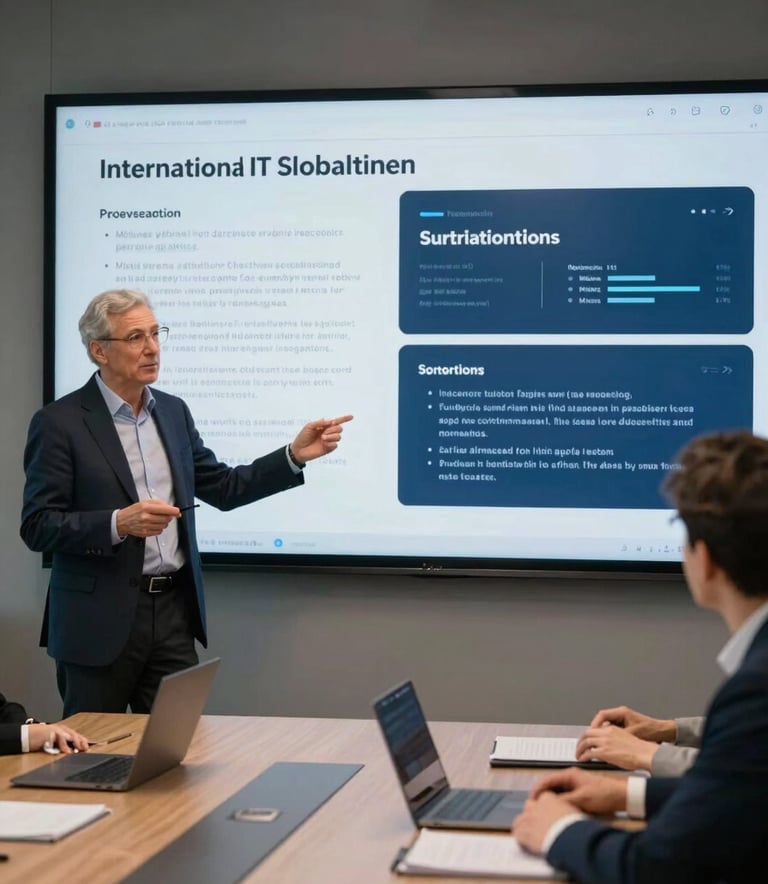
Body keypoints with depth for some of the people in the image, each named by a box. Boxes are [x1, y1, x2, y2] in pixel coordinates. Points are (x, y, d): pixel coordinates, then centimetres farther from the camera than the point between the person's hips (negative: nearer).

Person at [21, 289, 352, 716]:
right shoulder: (59, 422, -9)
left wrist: (295, 454, 4)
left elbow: (222, 488, 14)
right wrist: (118, 523, -25)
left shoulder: (173, 410, 10)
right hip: (100, 618, -5)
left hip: (173, 609, 5)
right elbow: (38, 526, -12)